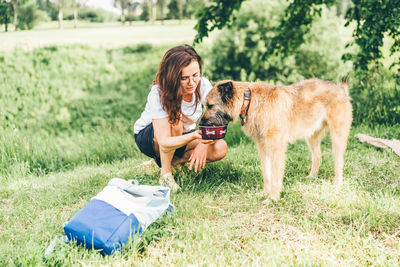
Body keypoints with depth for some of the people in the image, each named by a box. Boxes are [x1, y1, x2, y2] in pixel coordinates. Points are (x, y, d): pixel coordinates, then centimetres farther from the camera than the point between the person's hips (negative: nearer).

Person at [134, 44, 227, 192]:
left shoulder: (204, 85, -22)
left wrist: (203, 144, -36)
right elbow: (164, 141, -39)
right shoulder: (159, 94, -33)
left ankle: (172, 160, -4)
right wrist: (194, 136, -55)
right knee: (174, 119, -38)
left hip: (183, 136, 5)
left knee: (220, 148, -21)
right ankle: (165, 173, -20)